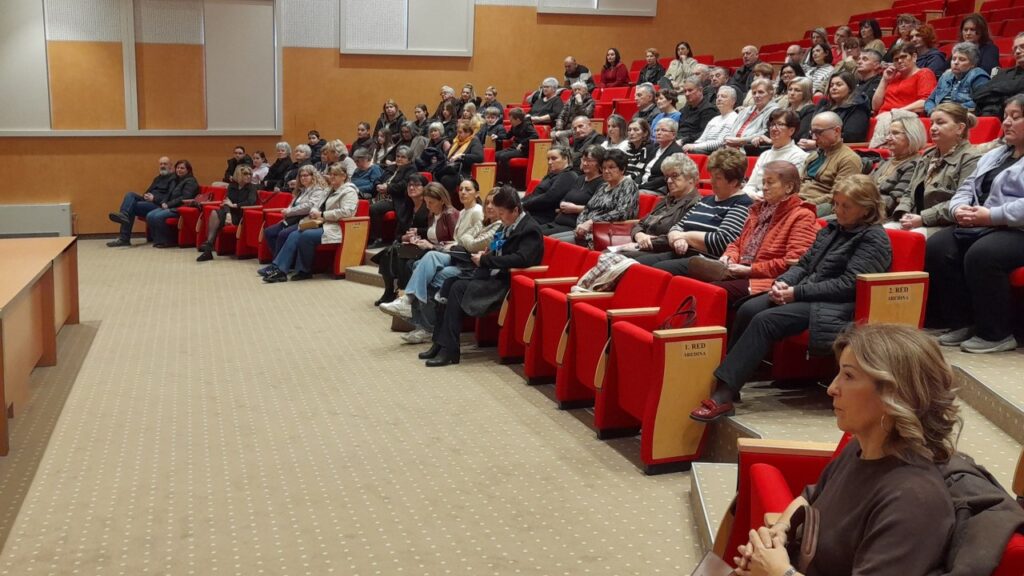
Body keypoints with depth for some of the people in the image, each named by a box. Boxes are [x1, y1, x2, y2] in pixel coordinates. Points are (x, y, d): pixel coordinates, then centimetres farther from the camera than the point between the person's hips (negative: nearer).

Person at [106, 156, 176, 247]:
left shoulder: (173, 179, -1)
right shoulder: (157, 178, 28)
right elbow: (148, 191, 30)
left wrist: (154, 198, -19)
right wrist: (145, 196, 5)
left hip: (159, 205, -8)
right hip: (148, 201, 8)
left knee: (132, 206, -22)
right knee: (130, 195, -15)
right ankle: (124, 215, -40)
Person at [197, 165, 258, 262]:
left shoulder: (252, 187, -2)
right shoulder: (232, 186, 10)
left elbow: (251, 202, -18)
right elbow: (227, 201, -2)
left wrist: (234, 205, -13)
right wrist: (228, 213, -21)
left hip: (241, 215, -4)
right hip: (231, 212, 4)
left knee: (216, 214, -26)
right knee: (214, 213, -27)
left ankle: (209, 244, -24)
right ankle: (209, 243, -32)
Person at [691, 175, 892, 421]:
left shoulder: (875, 239, -4)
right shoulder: (832, 229, 20)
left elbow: (847, 285, -14)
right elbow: (804, 263, 20)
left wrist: (797, 293, -18)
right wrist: (783, 281, -3)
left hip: (835, 306, -7)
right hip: (805, 294, 8)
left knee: (766, 320, -28)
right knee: (748, 309, -20)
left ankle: (723, 395, -32)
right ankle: (725, 385, -20)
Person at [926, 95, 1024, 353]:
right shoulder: (993, 155, 25)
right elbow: (967, 187, 20)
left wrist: (991, 216, -20)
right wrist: (959, 208, -2)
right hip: (978, 226, 8)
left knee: (980, 255, -35)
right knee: (936, 247, -17)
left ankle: (996, 334, -18)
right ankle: (961, 322, -7)